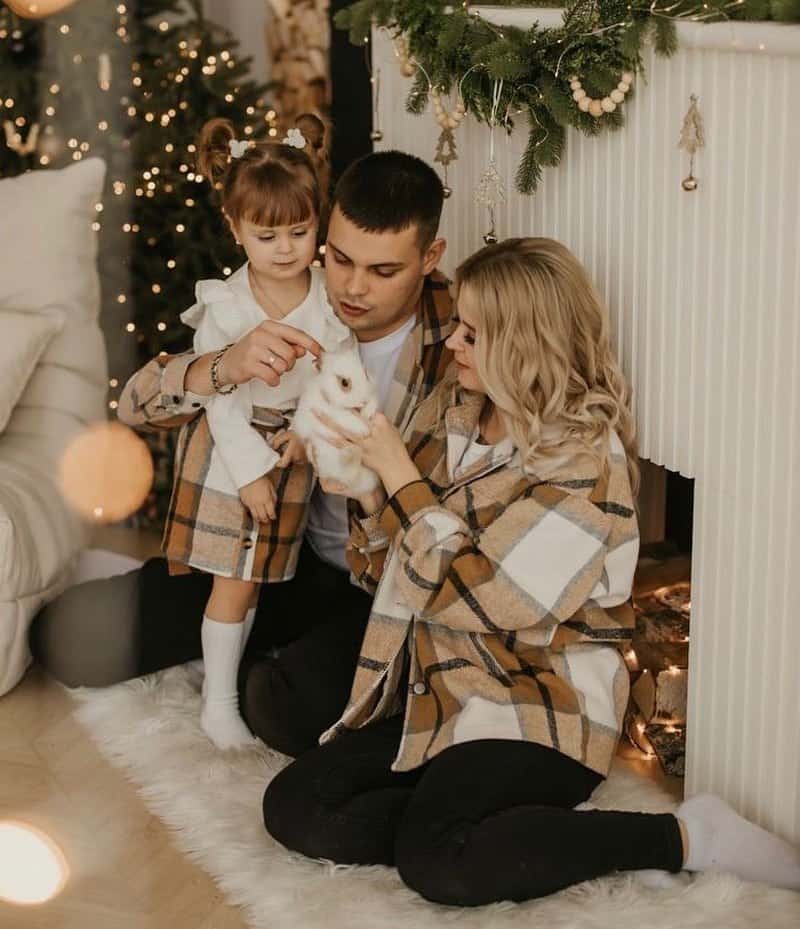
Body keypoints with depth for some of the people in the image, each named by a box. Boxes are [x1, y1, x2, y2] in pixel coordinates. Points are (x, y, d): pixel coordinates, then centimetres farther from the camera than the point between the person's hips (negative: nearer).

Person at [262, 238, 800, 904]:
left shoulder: (583, 456, -14)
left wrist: (398, 472, -16)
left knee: (439, 864, -30)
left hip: (535, 711, -7)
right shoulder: (453, 411, 8)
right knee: (294, 809, -12)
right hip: (432, 695, 7)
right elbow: (390, 568, 12)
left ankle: (685, 836, -16)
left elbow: (479, 593, -21)